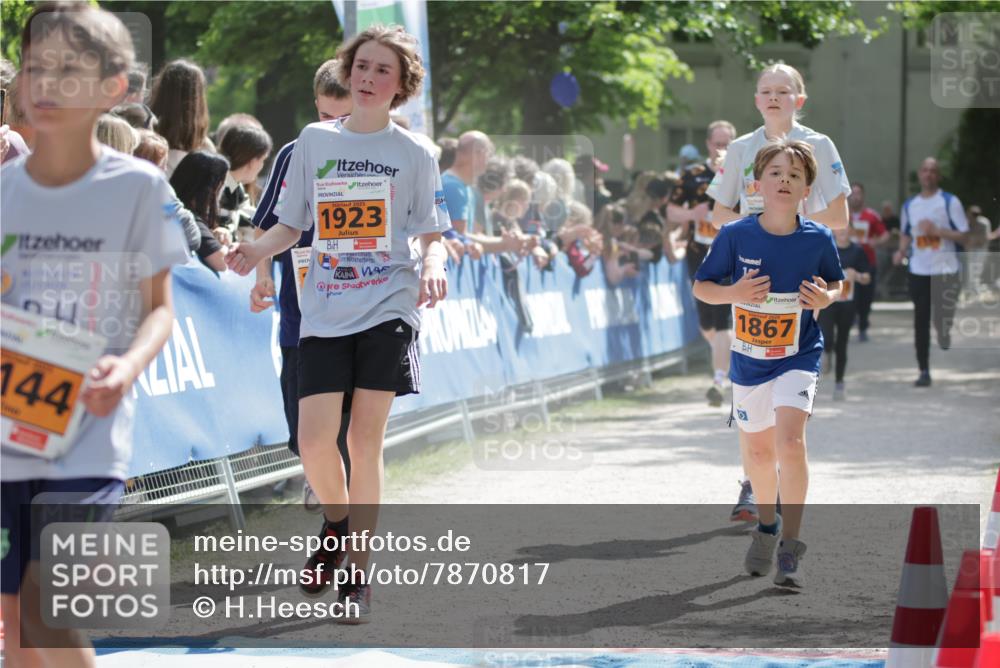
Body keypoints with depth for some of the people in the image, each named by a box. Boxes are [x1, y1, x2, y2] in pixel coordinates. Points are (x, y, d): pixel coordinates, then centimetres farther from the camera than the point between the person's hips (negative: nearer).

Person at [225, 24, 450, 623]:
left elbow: (432, 237, 4)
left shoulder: (414, 153, 2)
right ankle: (337, 525, 26)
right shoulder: (314, 141, 7)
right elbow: (291, 225, 11)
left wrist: (434, 269, -18)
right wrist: (256, 251, -9)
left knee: (365, 439, -4)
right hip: (325, 310, 2)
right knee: (314, 440, -6)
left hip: (388, 307, -2)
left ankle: (359, 573, 7)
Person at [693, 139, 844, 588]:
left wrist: (827, 297, -15)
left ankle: (790, 546, -12)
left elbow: (837, 284, 8)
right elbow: (701, 286, -1)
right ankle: (766, 525, 42)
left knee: (790, 442, -21)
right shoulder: (735, 236, -11)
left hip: (799, 356, -2)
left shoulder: (818, 239, -9)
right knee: (758, 451, 15)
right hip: (749, 360, 2)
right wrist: (733, 293, -20)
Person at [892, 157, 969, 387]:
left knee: (942, 321, -11)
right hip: (919, 271, 4)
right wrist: (901, 251, 4)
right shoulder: (909, 205, 11)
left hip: (946, 271, -4)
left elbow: (965, 236, -5)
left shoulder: (950, 202, -2)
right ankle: (924, 371, 7)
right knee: (921, 323, 1)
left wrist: (937, 231, -16)